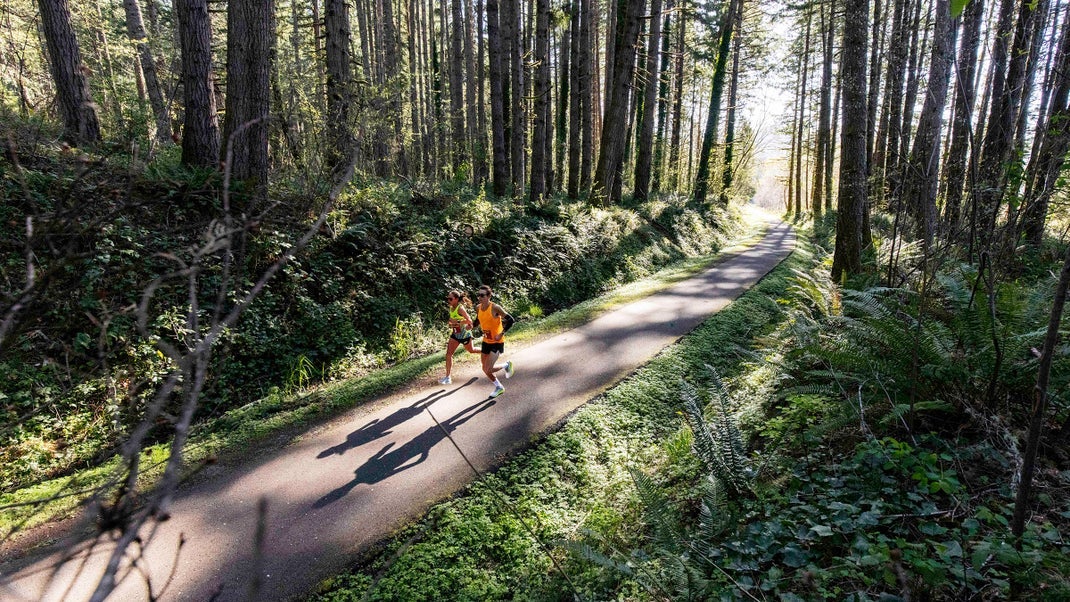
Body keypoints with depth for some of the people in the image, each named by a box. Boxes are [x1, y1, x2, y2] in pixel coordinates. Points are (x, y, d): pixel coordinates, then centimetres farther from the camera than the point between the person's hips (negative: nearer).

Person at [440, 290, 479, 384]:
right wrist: (451, 324, -4)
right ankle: (447, 377, 1)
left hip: (464, 333, -7)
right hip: (455, 333, 7)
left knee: (471, 350, 16)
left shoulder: (460, 308, -23)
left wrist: (457, 322, -29)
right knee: (449, 353, -2)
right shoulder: (451, 308, 0)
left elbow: (469, 321, -25)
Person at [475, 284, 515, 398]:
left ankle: (506, 365, 16)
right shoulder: (478, 308, -1)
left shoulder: (495, 307, -21)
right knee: (485, 369, 12)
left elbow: (510, 320, -19)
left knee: (488, 369, -13)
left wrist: (501, 334, -22)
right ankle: (499, 387, 35)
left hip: (497, 342, -7)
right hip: (486, 341, 7)